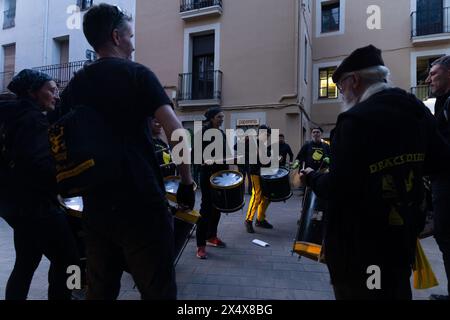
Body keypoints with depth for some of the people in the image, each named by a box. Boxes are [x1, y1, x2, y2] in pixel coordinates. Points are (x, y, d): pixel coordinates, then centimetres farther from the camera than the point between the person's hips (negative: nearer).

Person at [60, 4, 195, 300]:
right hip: (141, 203, -6)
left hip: (95, 205, 6)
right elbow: (175, 129, -15)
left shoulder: (74, 86, 11)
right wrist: (187, 181, -6)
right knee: (157, 290, 5)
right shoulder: (137, 74, -4)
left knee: (100, 290, 19)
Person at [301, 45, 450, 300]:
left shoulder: (357, 118, -25)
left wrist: (312, 177, -9)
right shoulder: (417, 110, 1)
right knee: (396, 291, 26)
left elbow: (337, 189, -28)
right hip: (402, 233, 8)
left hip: (360, 242, -8)